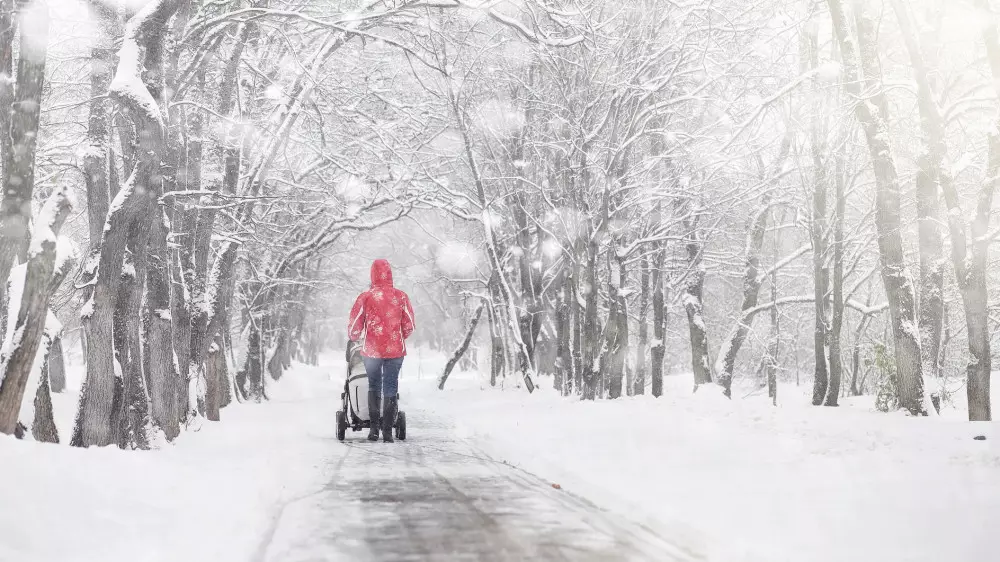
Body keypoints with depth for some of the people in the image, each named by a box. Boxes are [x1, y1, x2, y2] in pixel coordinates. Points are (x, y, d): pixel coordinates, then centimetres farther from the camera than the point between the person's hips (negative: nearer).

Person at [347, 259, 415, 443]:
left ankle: (374, 428, 7)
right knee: (391, 389, 7)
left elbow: (354, 325, -1)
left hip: (371, 350, -1)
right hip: (395, 350, 1)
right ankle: (387, 431, 4)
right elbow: (409, 326, 3)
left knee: (374, 387, 14)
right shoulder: (401, 296, -2)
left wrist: (354, 337, 20)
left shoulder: (365, 297, -7)